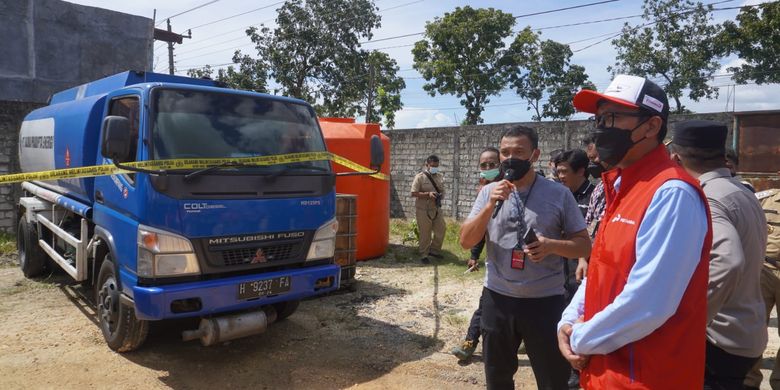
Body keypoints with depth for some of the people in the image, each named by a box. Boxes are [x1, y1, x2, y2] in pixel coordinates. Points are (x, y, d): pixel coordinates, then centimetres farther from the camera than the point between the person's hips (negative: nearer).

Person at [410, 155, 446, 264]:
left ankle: (434, 250, 29)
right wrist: (428, 194, -23)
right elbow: (414, 193, -12)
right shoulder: (420, 177, -9)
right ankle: (424, 255, 17)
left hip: (437, 209, 6)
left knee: (441, 230, 8)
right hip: (423, 210, -5)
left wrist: (441, 195, -7)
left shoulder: (440, 177, 8)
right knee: (425, 234, 3)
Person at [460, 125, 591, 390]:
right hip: (497, 298, 3)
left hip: (545, 301, -2)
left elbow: (584, 245, -1)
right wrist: (491, 205, -18)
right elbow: (466, 241, -4)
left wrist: (552, 245, -21)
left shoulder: (559, 194, -6)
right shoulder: (489, 192, 1)